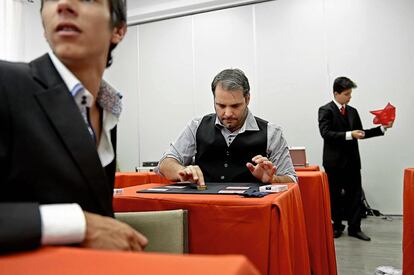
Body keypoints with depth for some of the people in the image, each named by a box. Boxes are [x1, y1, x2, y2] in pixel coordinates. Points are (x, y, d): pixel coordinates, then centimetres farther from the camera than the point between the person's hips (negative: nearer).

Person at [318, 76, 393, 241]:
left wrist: (382, 128, 4)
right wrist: (349, 135, -25)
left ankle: (354, 228, 17)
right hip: (334, 161, -5)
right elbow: (326, 133, -18)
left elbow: (360, 133, 13)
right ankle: (337, 226, 23)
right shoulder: (326, 110, -6)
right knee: (335, 196, 7)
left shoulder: (352, 111, 13)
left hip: (352, 160, 5)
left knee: (355, 195, 6)